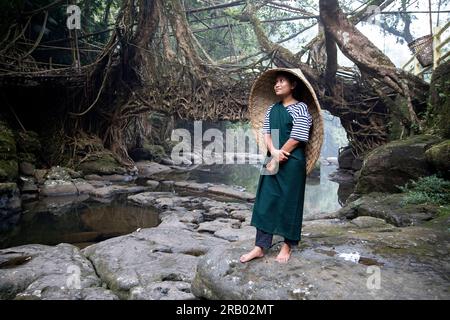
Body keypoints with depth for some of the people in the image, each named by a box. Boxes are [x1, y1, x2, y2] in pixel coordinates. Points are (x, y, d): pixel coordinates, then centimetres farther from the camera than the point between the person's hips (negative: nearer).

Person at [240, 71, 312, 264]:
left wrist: (278, 158, -10)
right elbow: (266, 133, 7)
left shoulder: (300, 109, -8)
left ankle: (287, 245, 21)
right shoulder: (272, 109, 12)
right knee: (266, 201, 5)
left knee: (289, 203, 4)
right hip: (272, 160, 6)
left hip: (292, 163, -6)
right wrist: (274, 152, -12)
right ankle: (260, 247, 12)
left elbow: (296, 139, -13)